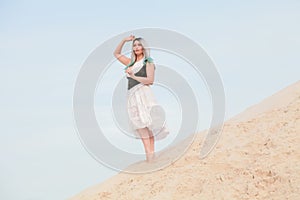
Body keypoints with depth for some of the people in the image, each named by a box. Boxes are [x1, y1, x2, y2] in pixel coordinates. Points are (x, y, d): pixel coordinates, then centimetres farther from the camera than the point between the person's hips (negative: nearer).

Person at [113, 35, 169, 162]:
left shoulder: (148, 62, 6)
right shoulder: (131, 63, 24)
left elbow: (150, 80, -5)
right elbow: (117, 54, 34)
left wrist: (133, 76, -8)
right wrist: (124, 40, 23)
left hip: (142, 93, -6)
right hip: (132, 95, 6)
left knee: (143, 123, -20)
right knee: (139, 126, -6)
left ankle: (150, 154, -27)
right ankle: (150, 153, -12)